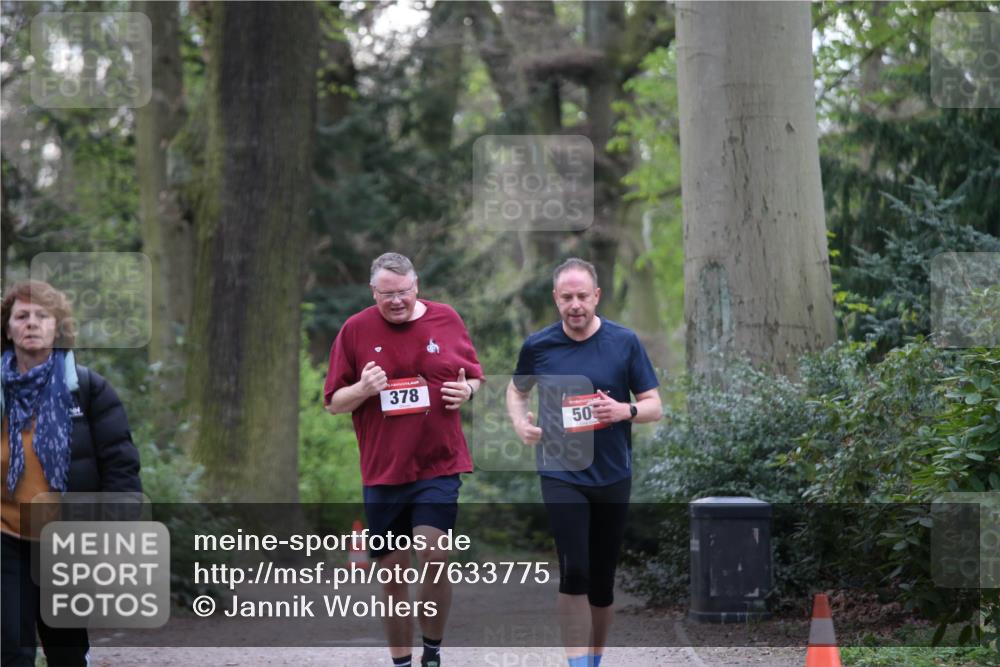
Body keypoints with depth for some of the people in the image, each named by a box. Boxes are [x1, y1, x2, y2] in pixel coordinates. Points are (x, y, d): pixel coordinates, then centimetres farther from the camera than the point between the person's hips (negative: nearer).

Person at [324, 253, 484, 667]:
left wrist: (466, 391, -8)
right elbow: (333, 403, 5)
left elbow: (474, 377, 15)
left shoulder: (447, 320, 4)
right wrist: (362, 389, -16)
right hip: (382, 471, 1)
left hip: (439, 465, -1)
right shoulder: (355, 330, 1)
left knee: (434, 555, -17)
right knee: (393, 572, 7)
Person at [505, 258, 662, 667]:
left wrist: (626, 410, -20)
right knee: (574, 570, -16)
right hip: (561, 475, -1)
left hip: (612, 476, 1)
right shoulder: (538, 345, -1)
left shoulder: (624, 343, -3)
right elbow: (517, 389, 18)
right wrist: (520, 423, -2)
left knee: (602, 578, 9)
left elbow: (654, 406, 1)